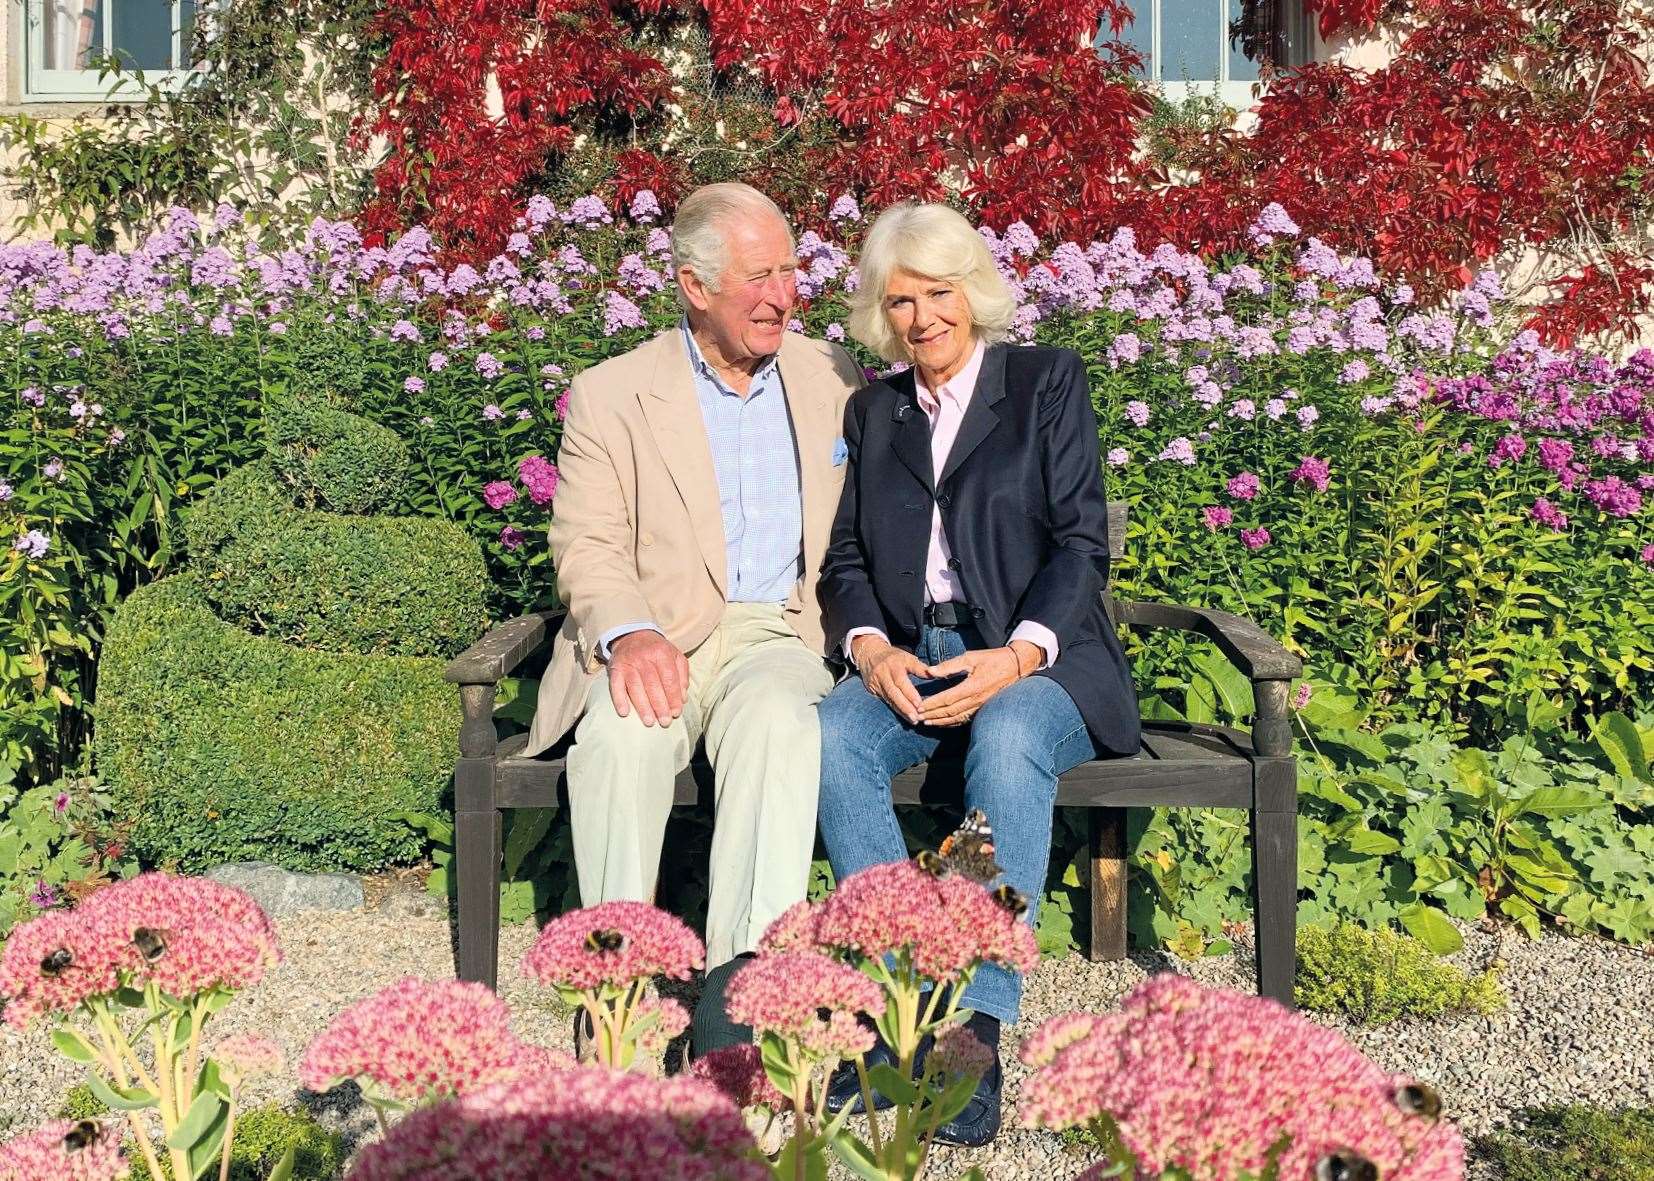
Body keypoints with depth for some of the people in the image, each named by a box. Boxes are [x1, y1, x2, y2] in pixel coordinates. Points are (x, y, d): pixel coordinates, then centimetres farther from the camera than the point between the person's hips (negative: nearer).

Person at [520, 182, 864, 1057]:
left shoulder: (831, 380, 16)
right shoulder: (610, 394, 7)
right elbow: (587, 546, -1)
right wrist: (629, 634, -22)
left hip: (778, 633, 1)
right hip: (656, 643, -1)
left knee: (777, 720, -34)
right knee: (621, 729, -34)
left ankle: (740, 984, -36)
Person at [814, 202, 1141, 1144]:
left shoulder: (1049, 381, 7)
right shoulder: (873, 411, 19)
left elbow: (1081, 541, -2)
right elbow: (846, 556, 14)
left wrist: (1019, 653, -18)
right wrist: (870, 646, -8)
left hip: (1034, 661, -3)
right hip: (907, 661, 3)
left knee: (1007, 739, -37)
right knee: (832, 736, -30)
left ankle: (977, 1026, -36)